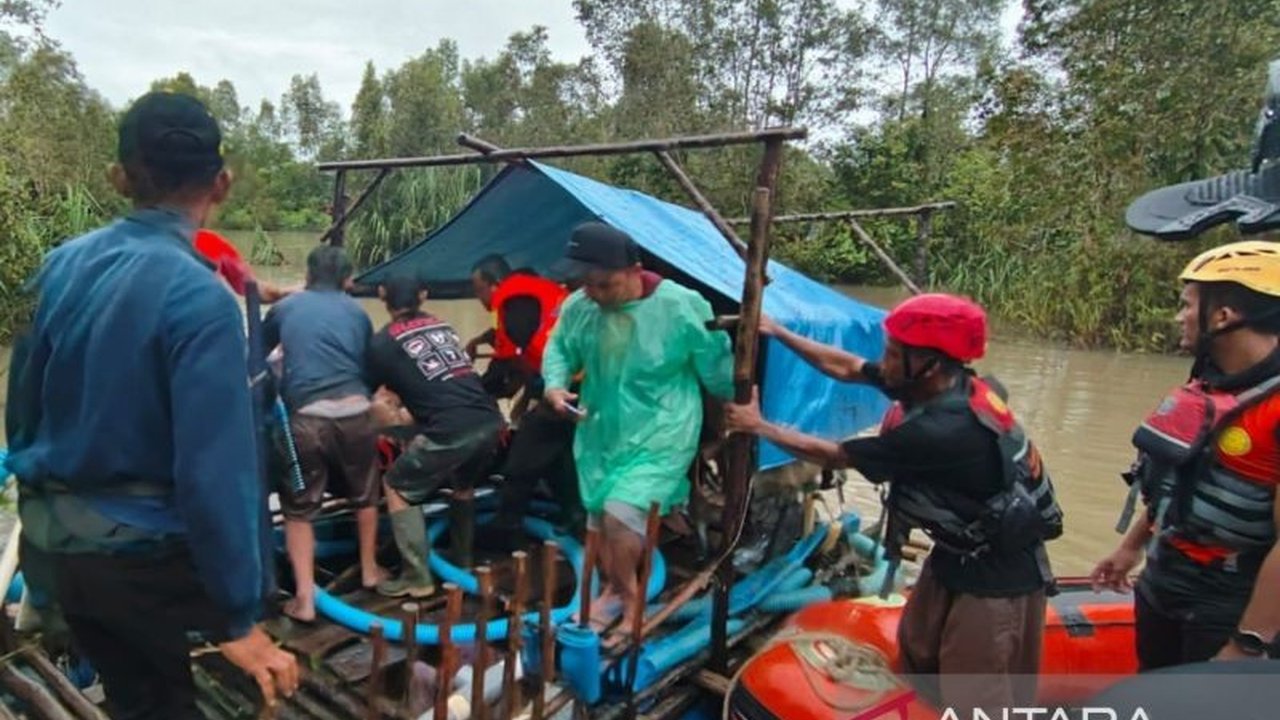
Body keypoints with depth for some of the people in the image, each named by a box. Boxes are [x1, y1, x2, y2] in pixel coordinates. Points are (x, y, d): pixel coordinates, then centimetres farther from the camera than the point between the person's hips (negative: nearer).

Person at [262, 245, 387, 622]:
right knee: (364, 494, 23)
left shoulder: (285, 307, 14)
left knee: (298, 509, 12)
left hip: (306, 417, -1)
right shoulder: (357, 312, 15)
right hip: (354, 413, 1)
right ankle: (369, 570, 36)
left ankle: (304, 598, 8)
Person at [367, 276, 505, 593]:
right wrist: (405, 393, 46)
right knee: (463, 483, 31)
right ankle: (463, 561, 40)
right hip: (490, 420, 6)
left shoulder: (383, 341, 8)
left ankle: (416, 578, 12)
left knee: (397, 487, 13)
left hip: (452, 429, -6)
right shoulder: (441, 325, 23)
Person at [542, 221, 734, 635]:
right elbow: (559, 348, 10)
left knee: (621, 513, -17)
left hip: (659, 436, -5)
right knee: (598, 515, 15)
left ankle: (631, 598, 11)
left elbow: (716, 367, -7)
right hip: (601, 433, 5)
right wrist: (555, 386, -10)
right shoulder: (577, 307, -9)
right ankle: (613, 590, 40)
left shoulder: (680, 307, -20)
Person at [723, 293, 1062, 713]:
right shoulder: (945, 386, -9)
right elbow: (846, 367, 1)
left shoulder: (941, 430, -35)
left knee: (976, 697, 3)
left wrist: (757, 426, -14)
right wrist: (777, 332, 0)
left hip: (998, 574, -9)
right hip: (956, 553, 9)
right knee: (916, 651, 22)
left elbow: (835, 456, -24)